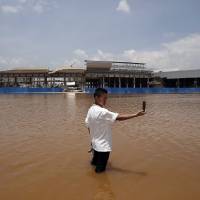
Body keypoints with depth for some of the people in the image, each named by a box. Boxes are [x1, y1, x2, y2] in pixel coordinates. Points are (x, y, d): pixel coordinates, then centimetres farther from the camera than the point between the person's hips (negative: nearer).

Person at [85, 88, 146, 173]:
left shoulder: (91, 109, 0)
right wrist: (136, 115, -26)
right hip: (103, 145, -8)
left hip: (95, 143, 8)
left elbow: (88, 125, 9)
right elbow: (119, 117, -29)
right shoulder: (102, 111, -27)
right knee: (100, 169, 8)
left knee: (96, 162, 31)